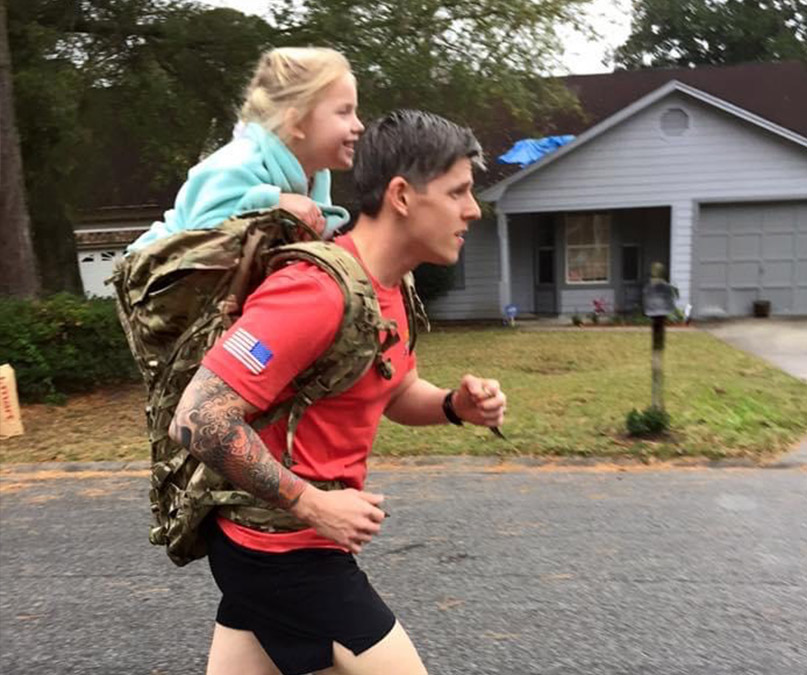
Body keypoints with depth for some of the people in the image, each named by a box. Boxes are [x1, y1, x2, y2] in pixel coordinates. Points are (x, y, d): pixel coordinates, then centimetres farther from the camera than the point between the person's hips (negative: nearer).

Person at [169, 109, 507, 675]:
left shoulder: (386, 285, 6)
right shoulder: (318, 291, -26)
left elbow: (396, 392, 19)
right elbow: (198, 419, -28)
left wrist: (456, 405, -2)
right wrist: (311, 506, -21)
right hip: (285, 549, -9)